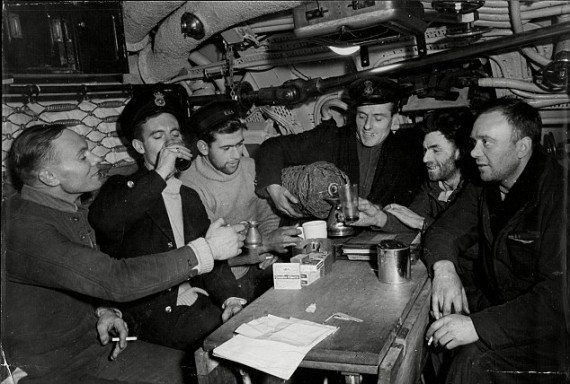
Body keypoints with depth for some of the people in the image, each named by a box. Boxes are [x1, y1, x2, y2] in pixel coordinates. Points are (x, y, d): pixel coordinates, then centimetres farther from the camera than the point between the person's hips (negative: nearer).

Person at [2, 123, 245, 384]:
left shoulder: (73, 212, 5)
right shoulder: (24, 227, -27)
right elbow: (117, 279, -33)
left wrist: (103, 310, -5)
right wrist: (206, 249, -26)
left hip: (93, 343, 8)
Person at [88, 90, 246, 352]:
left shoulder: (190, 196, 18)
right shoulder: (123, 189, 3)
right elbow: (102, 220, -22)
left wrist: (230, 297, -5)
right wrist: (160, 174, -18)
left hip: (198, 301, 5)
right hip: (153, 311, -5)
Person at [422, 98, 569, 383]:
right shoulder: (487, 188, 3)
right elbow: (445, 230, 4)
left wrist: (478, 325, -33)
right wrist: (444, 267, -20)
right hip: (492, 302, 7)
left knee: (473, 358, -27)